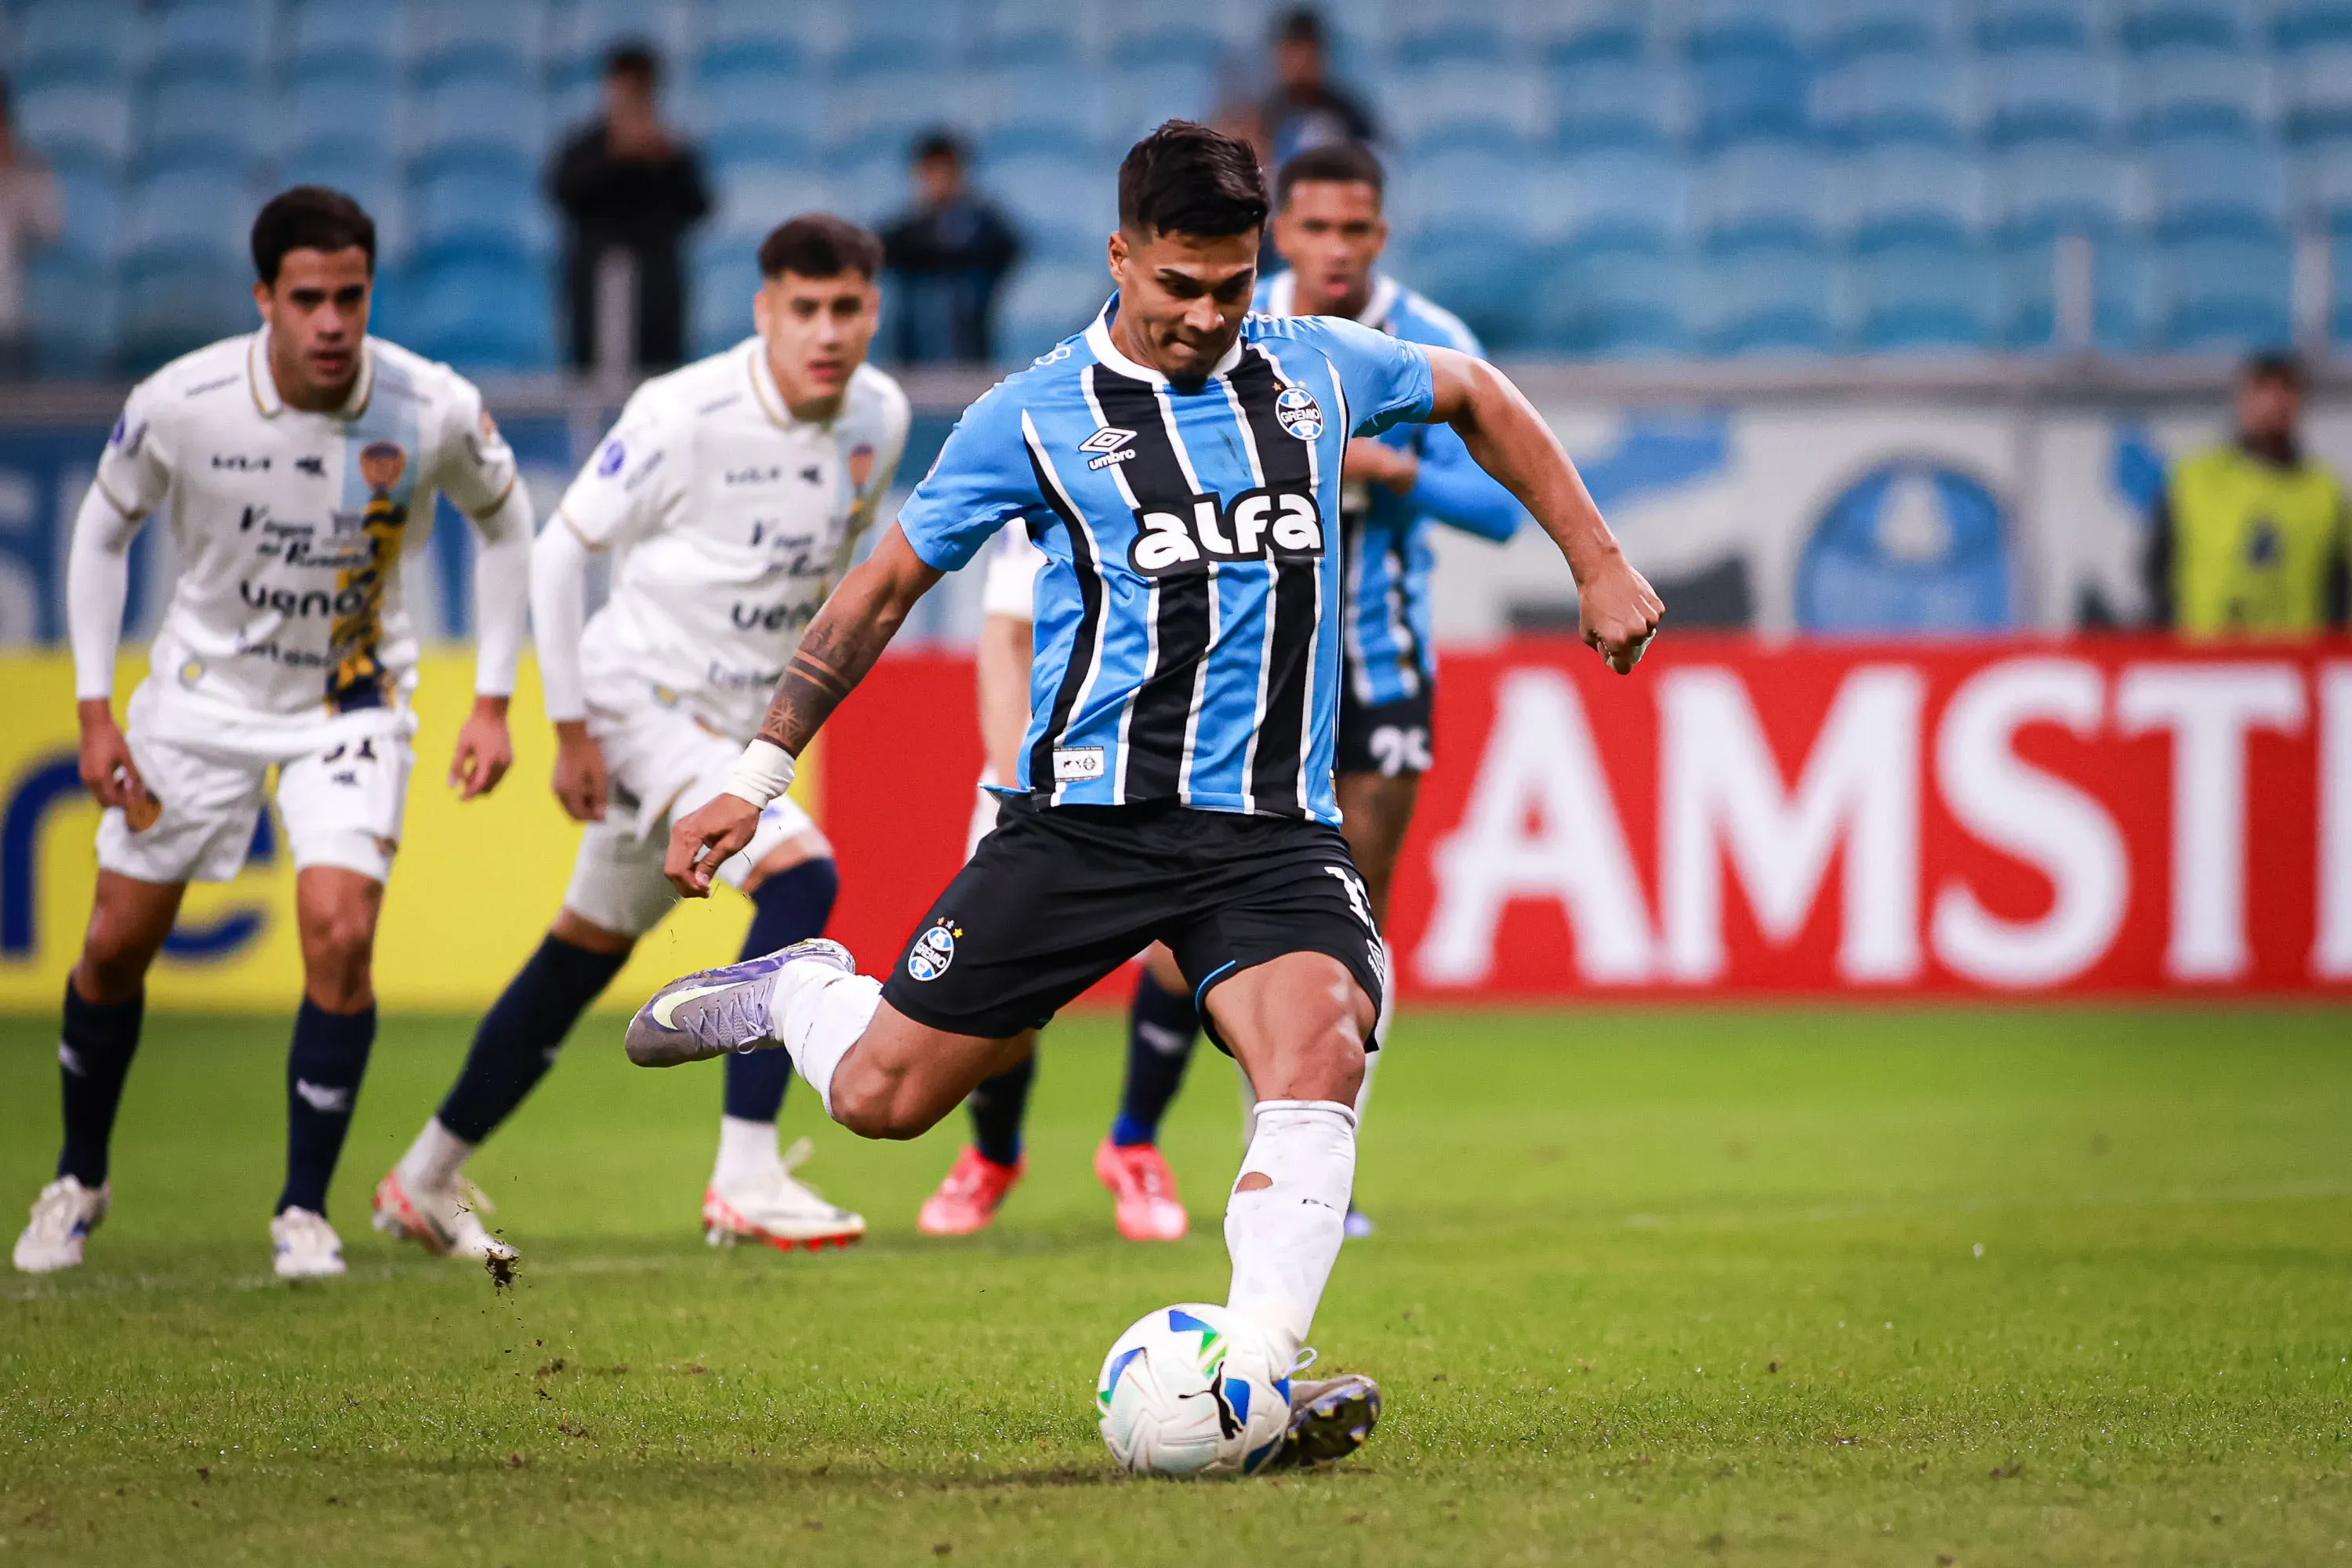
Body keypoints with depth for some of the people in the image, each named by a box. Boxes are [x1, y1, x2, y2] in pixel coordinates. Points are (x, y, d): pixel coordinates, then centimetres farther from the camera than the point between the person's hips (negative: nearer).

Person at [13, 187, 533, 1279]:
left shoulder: (433, 411, -21)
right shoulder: (178, 406, -21)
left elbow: (503, 522, 1)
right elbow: (101, 533, -2)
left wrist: (493, 702, -2)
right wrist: (93, 710, -5)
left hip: (351, 703, -1)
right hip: (202, 693, 1)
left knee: (340, 933, -19)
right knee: (116, 944, 6)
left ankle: (305, 1208, -2)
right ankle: (79, 1177, 31)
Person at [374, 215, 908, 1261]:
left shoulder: (879, 418, -2)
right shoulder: (686, 416, -21)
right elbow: (560, 548, -13)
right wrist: (570, 729, -12)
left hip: (741, 722, 7)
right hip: (643, 697, -7)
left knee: (587, 950, 15)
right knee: (799, 877, -26)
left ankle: (426, 1178, 29)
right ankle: (745, 1179, -24)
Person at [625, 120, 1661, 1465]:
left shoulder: (1317, 369, 7)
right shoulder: (1036, 417, -2)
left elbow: (1478, 397, 27)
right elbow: (886, 586, 7)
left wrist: (1599, 565, 22)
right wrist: (759, 776, 4)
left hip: (1273, 827, 1)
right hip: (1087, 814, -1)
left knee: (1322, 1050, -27)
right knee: (883, 1098, 0)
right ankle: (800, 992, 35)